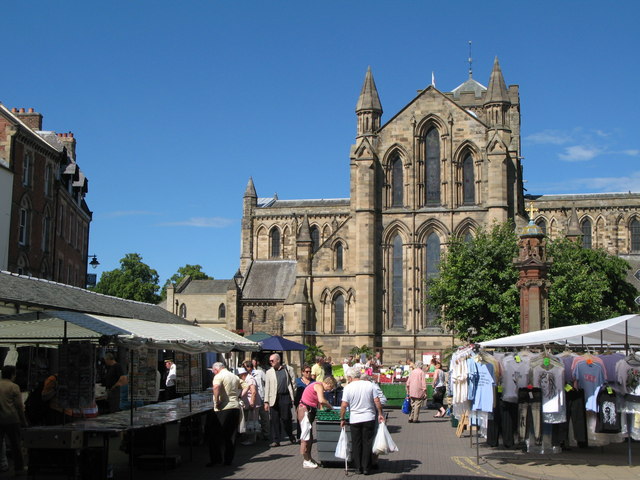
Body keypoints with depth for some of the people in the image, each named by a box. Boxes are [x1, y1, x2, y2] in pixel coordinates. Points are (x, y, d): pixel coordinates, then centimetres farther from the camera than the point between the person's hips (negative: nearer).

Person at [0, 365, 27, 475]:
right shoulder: (14, 387, -6)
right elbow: (19, 406, -7)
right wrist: (24, 422, 0)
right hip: (11, 420, -4)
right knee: (15, 445, 5)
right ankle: (19, 468, 9)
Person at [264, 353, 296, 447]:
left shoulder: (288, 369, 6)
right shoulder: (269, 372, 12)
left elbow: (293, 383, 6)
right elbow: (267, 387, 9)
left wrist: (294, 397, -1)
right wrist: (266, 401, 3)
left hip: (285, 397, -2)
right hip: (274, 399, 2)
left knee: (285, 418, -1)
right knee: (275, 420, 1)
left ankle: (291, 437, 20)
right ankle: (275, 441, 6)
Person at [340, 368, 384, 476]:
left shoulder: (348, 388, -6)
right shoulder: (369, 385, -1)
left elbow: (344, 405, -9)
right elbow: (377, 401, -2)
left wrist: (342, 419, 1)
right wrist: (380, 414, 7)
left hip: (354, 419, -1)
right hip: (369, 418, 1)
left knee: (356, 444, 10)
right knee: (367, 443, 7)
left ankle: (358, 467, 14)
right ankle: (366, 468, 9)